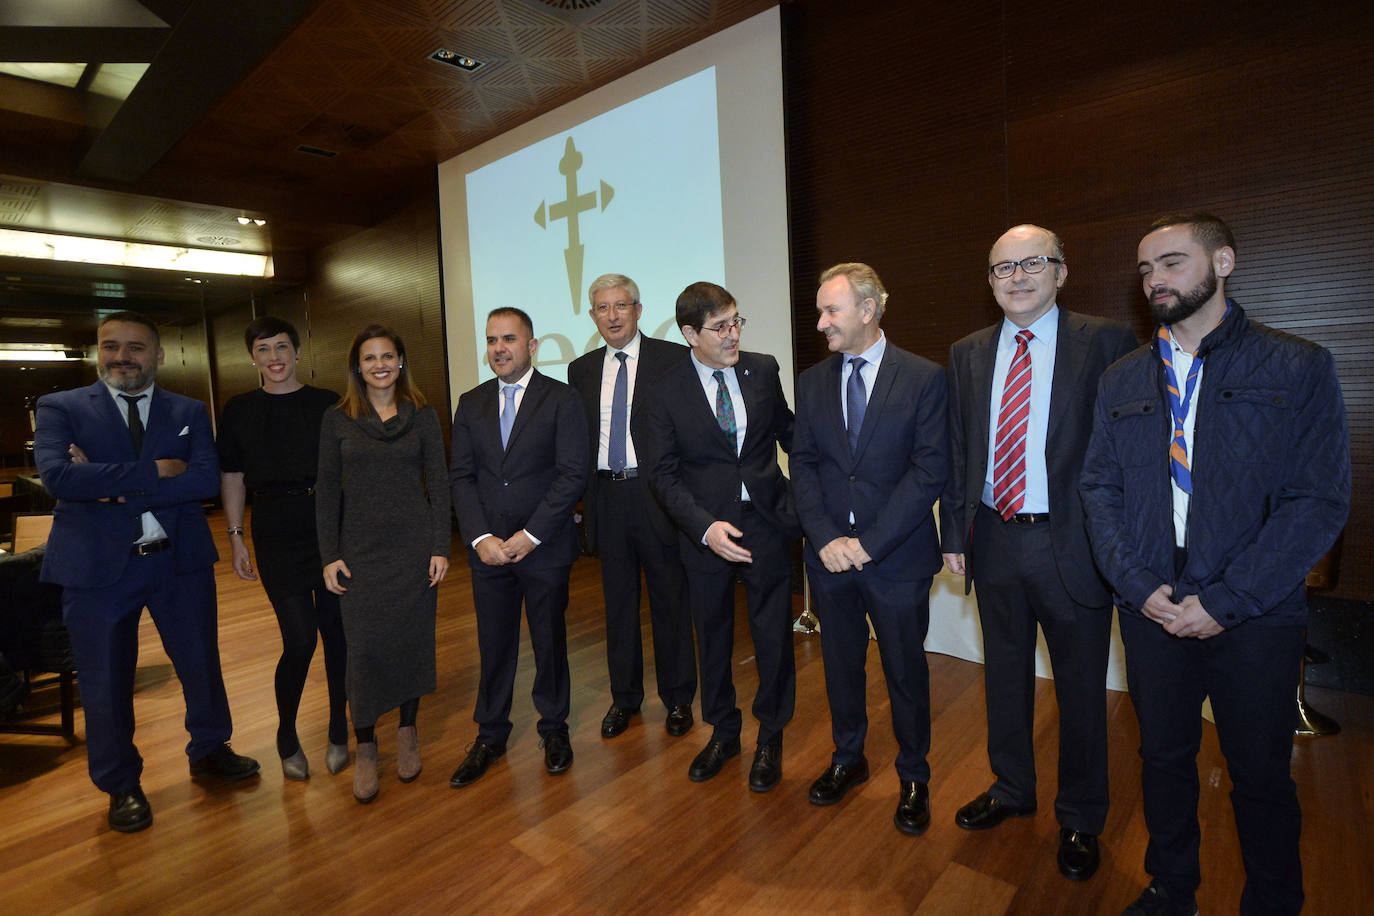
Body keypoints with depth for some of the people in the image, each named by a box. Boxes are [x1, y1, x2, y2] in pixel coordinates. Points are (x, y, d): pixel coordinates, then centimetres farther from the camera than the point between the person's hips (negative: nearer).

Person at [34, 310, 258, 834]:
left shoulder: (189, 413, 4)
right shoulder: (60, 408, 0)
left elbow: (207, 481, -12)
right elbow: (58, 476, -19)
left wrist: (114, 489, -17)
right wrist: (153, 471, -19)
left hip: (181, 561, 2)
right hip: (97, 567, -1)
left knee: (202, 664, 15)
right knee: (106, 681, 13)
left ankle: (209, 751, 39)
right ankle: (121, 785, 34)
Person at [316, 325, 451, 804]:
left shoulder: (422, 416, 2)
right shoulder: (337, 419, 3)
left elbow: (438, 485, 1)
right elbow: (327, 491, 4)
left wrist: (441, 547, -5)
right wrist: (330, 555, -2)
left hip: (414, 544, 0)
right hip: (361, 548, 0)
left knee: (412, 638, 8)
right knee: (363, 646, 2)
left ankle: (408, 732, 28)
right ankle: (365, 747, 20)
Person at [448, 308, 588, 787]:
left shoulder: (561, 399, -4)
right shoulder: (471, 403, 8)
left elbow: (573, 474, -11)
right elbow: (460, 475, 5)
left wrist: (529, 536, -15)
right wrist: (481, 538, -7)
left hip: (545, 548, -3)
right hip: (488, 547, 3)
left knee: (549, 640, 10)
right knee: (493, 643, 12)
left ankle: (554, 728, 32)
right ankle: (490, 735, 32)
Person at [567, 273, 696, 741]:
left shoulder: (673, 359, -3)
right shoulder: (581, 370, 11)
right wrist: (584, 493, 5)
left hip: (657, 494, -4)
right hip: (605, 496, 4)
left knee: (670, 598, 8)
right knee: (618, 601, 14)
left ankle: (677, 698, 27)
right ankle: (625, 697, 32)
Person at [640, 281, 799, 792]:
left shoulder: (763, 370, -1)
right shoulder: (665, 391, -9)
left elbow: (787, 430, 14)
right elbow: (663, 474, -9)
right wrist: (704, 526, -22)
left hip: (766, 522, 1)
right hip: (704, 529, -1)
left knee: (773, 634, 9)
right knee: (713, 636, 15)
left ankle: (770, 738, 33)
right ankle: (722, 734, 39)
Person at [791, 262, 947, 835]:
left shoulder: (924, 379, -6)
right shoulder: (811, 382, 6)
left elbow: (929, 471, -12)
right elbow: (803, 465, 4)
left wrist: (868, 543, -16)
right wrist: (825, 538, -10)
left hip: (898, 557, -3)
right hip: (830, 555, 4)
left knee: (905, 671, 12)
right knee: (840, 664, 17)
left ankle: (913, 778, 35)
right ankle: (847, 760, 40)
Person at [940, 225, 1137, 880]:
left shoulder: (1106, 343, -6)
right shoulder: (968, 354, 6)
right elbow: (957, 452, 7)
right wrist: (954, 534, 5)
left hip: (1072, 545, -3)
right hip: (994, 539, 4)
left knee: (1080, 686, 12)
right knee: (1005, 675, 19)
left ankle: (1079, 819, 35)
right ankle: (1011, 789, 42)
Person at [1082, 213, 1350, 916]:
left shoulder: (1298, 368, -4)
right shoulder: (1122, 381, 6)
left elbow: (1320, 500, -9)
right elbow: (1100, 489, 4)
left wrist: (1226, 600, -15)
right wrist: (1139, 585, -8)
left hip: (1254, 615, -2)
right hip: (1151, 608, 3)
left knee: (1261, 776, 12)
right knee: (1163, 757, 16)